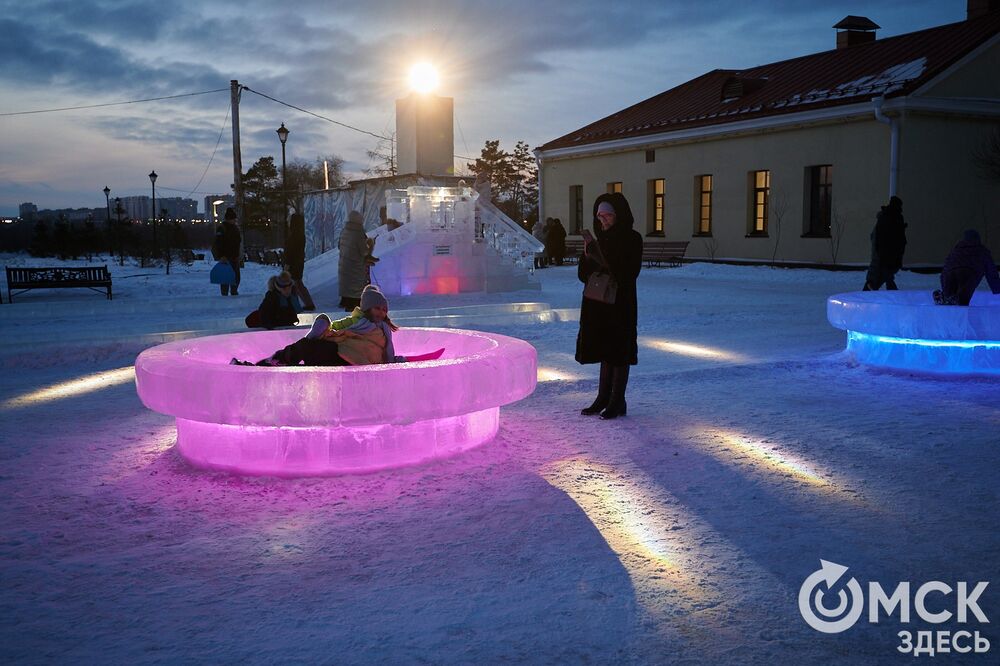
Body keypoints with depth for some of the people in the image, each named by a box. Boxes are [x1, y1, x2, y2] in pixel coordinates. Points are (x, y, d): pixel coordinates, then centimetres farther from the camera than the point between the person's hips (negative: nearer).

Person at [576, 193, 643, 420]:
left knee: (619, 352, -1)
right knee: (605, 350, 12)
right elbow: (583, 274, 8)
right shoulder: (600, 239, 10)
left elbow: (629, 273, -18)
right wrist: (588, 258, -12)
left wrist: (603, 259, -24)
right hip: (597, 302, 6)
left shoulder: (632, 239, -8)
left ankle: (618, 402, 6)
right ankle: (604, 398, 20)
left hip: (621, 303, -6)